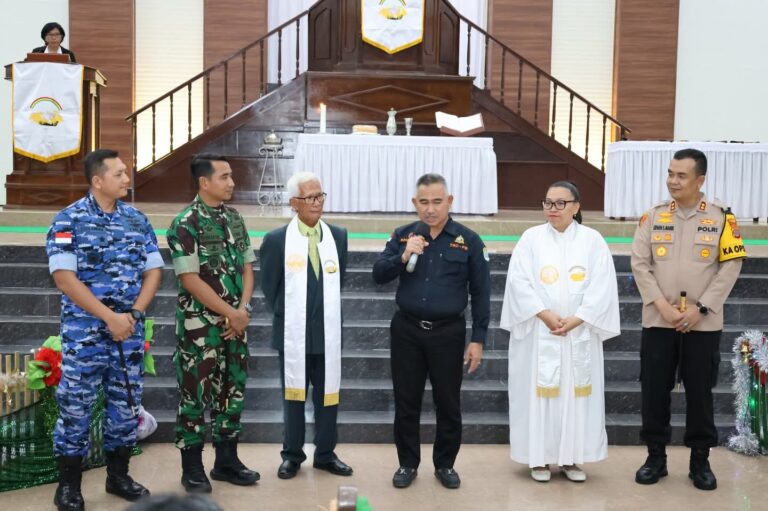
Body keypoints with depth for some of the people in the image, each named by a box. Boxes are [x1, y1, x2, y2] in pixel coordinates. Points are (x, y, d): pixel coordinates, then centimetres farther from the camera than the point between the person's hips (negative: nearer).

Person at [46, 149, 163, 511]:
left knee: (126, 403, 10)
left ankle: (118, 475, 25)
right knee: (76, 404, 2)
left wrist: (134, 314, -8)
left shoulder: (137, 220, 7)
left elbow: (153, 271, 7)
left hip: (130, 329, 5)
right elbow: (64, 277, -14)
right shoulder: (69, 220, -7)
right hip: (84, 331, -4)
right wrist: (110, 317, -17)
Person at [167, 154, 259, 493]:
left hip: (235, 322, 7)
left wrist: (243, 310, -4)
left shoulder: (235, 219, 9)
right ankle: (192, 468, 15)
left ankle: (226, 460, 24)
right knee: (196, 394, 2)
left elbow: (247, 268, 11)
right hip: (201, 325, -6)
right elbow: (190, 279, -16)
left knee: (233, 390, 11)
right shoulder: (186, 223, -12)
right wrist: (230, 312, -13)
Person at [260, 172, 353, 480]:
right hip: (293, 333, -2)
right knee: (293, 394, 9)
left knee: (327, 394, 10)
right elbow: (269, 288, 1)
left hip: (328, 331, 3)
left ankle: (325, 454, 24)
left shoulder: (338, 236, 2)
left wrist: (326, 310, 10)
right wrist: (287, 317, 5)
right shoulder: (276, 240, -7)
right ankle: (292, 455, 22)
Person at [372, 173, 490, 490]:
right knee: (406, 402, 9)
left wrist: (478, 339, -4)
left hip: (448, 332, -1)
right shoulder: (402, 236, 3)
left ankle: (445, 464, 26)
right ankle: (408, 463, 25)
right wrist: (403, 256, -19)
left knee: (448, 403, 8)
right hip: (407, 330, 2)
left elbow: (480, 293, -1)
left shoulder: (468, 240, -3)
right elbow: (378, 275, -2)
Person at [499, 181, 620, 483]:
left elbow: (602, 286, -3)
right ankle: (539, 458, 11)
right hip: (538, 332, -1)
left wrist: (575, 320, -13)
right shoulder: (531, 237, 2)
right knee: (539, 392, 1)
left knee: (577, 393, 5)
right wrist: (545, 315, -15)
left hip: (580, 334, 1)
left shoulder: (592, 239, 3)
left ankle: (571, 458, 16)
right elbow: (519, 281, -5)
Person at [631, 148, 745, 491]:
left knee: (699, 392, 6)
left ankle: (700, 461, 20)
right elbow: (640, 264, -1)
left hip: (703, 323, -1)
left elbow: (731, 266, -4)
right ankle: (656, 457, 19)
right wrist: (662, 305, -11)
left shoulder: (722, 217, -1)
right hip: (658, 321, 1)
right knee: (654, 390, 5)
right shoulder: (653, 216, 3)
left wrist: (700, 307, -12)